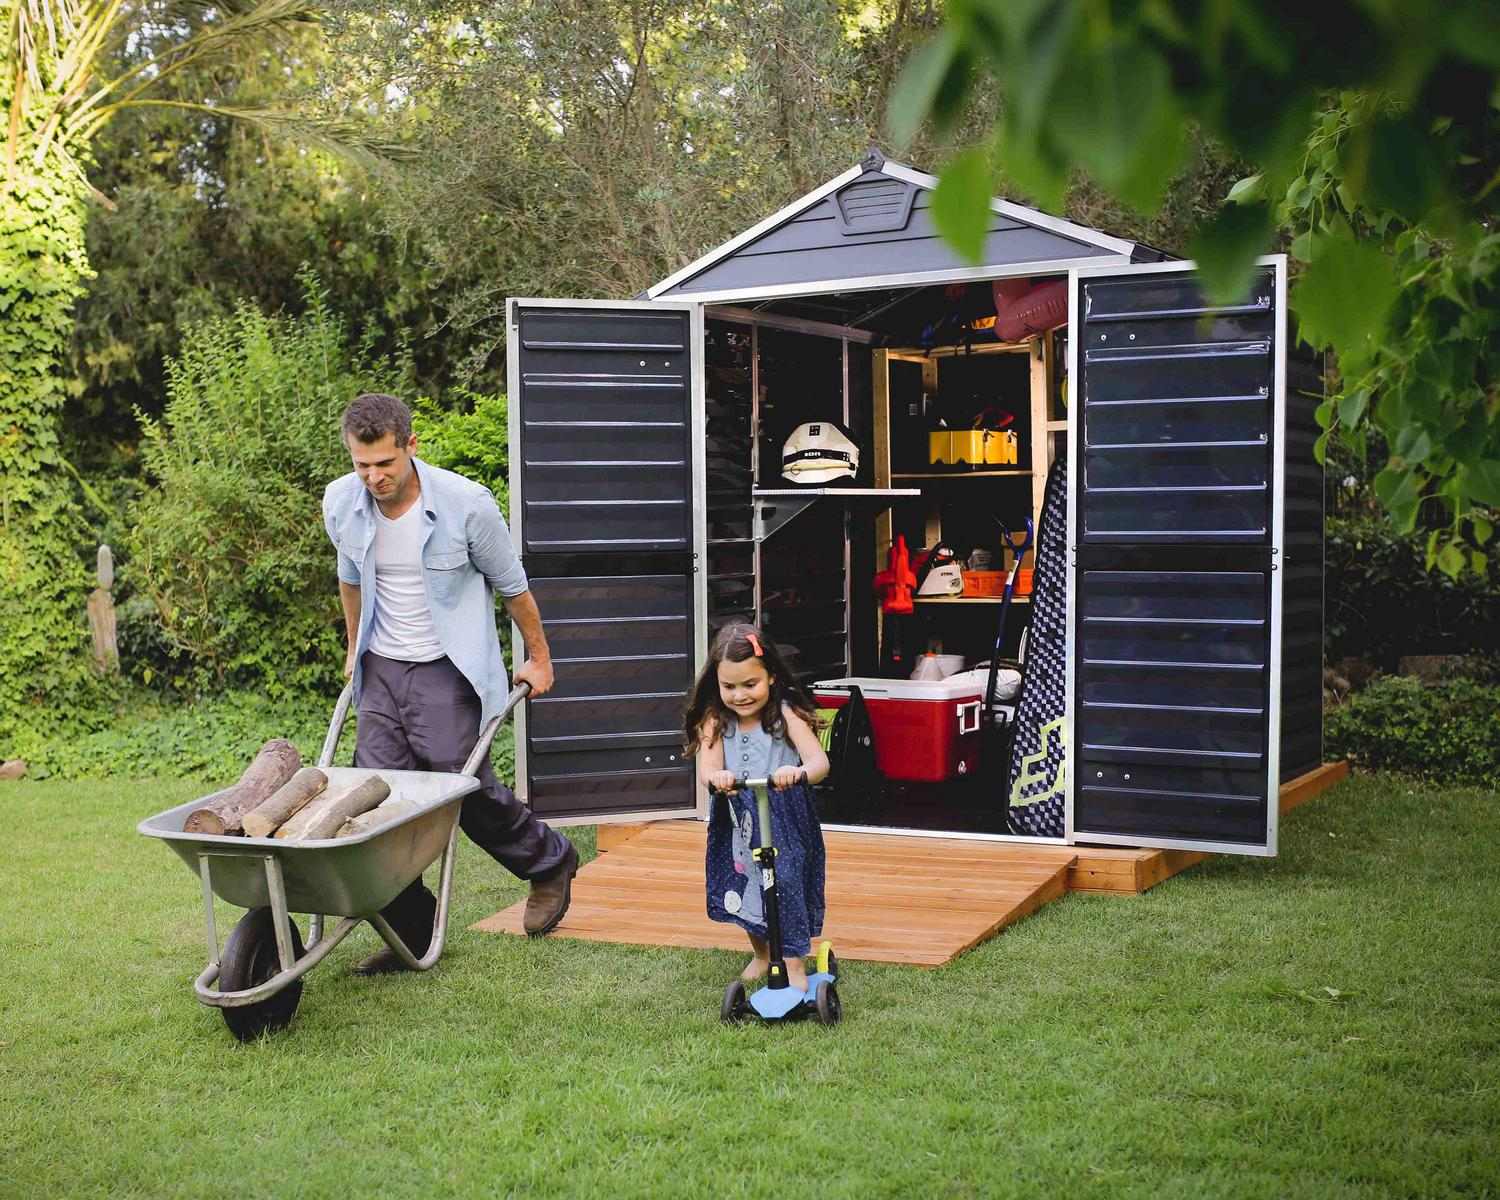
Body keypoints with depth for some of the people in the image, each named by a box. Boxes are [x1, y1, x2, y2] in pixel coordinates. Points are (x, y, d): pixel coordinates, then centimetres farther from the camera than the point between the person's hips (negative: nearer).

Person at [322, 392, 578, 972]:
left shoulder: (467, 504, -17)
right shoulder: (340, 503, -5)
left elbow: (511, 584, -2)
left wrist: (539, 658, 7)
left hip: (449, 669, -4)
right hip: (383, 669, 4)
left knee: (465, 783, -4)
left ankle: (550, 862, 25)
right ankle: (409, 933, 9)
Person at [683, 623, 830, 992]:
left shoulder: (786, 715, -14)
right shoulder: (716, 721, -5)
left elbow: (820, 761, -24)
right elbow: (706, 771, -17)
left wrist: (799, 772, -48)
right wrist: (716, 778, -42)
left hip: (784, 821, -4)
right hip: (736, 822, 4)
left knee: (786, 885, -11)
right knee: (744, 887, 15)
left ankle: (795, 967, 2)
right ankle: (761, 955, 39)